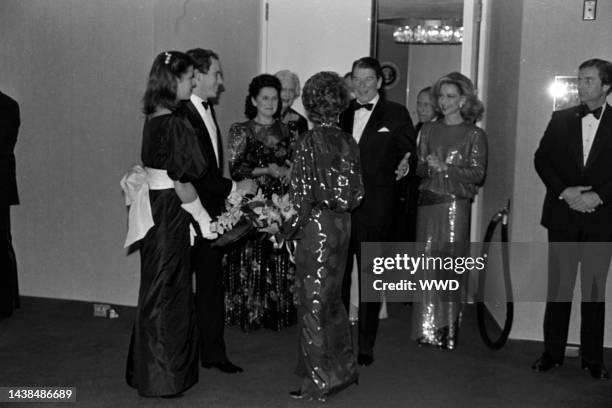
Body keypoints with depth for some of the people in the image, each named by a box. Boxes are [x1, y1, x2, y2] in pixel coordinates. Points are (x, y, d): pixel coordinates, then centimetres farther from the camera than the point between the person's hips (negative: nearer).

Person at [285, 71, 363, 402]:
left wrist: (291, 227, -2)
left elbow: (303, 195, -15)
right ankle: (343, 368, 30)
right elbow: (356, 193, 5)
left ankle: (319, 382, 10)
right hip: (342, 226, 7)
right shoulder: (348, 142, 2)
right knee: (332, 298, 19)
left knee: (313, 302, 3)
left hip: (316, 227, -6)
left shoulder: (311, 142, -15)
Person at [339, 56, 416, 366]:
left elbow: (410, 152, 4)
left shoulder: (396, 114, 2)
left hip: (374, 210, -3)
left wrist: (406, 164, -13)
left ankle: (366, 346, 17)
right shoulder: (340, 113, 11)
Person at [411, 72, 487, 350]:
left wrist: (446, 167, -15)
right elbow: (419, 167, 14)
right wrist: (428, 166, -8)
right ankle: (427, 329, 8)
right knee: (426, 265, 0)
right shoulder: (429, 129, 14)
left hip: (455, 204, -3)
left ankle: (449, 332, 6)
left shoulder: (474, 134, 2)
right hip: (428, 201, 3)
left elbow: (478, 173, -4)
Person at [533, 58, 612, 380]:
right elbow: (542, 159, 3)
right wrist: (563, 192, -10)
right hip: (562, 216, 1)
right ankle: (552, 351, 15)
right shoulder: (560, 119, 7)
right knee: (558, 285, 6)